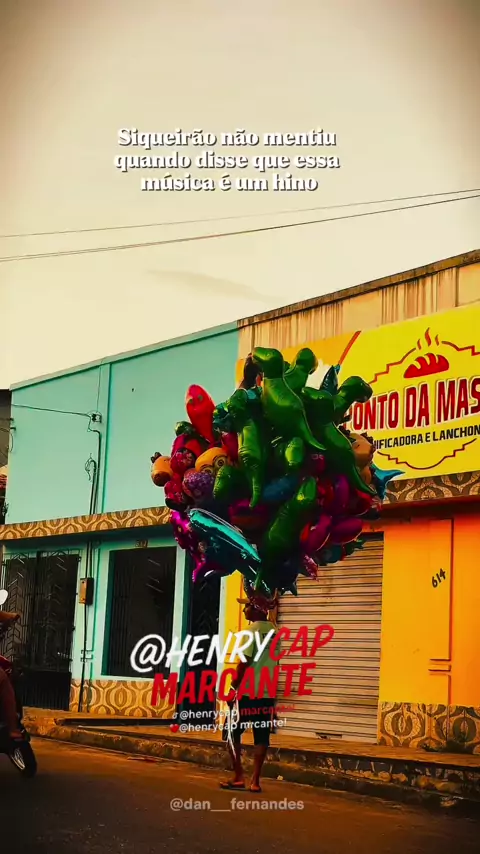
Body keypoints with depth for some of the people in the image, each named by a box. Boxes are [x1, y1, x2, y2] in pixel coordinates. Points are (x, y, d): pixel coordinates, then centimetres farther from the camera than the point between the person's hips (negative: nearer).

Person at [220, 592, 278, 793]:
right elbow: (271, 662, 13)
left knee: (233, 733, 7)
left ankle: (238, 778, 4)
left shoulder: (252, 630, -13)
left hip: (248, 692, -6)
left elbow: (245, 662, -17)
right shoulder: (274, 631, 8)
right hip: (267, 693, 6)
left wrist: (234, 685, -9)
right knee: (261, 737, 7)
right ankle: (255, 781, 7)